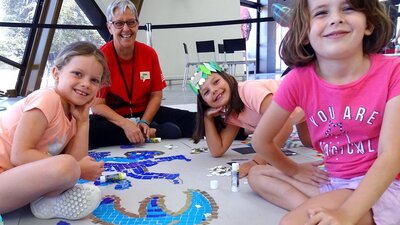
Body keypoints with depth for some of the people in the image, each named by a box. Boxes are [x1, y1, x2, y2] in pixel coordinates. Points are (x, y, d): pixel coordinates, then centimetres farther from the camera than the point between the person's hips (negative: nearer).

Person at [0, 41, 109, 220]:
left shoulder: (71, 113, 8)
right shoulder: (47, 99, -16)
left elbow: (77, 161, -1)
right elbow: (19, 155, -22)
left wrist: (83, 120, -4)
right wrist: (78, 170, -21)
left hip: (19, 180, 9)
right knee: (65, 167, -31)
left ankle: (44, 201, -3)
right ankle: (44, 202, -3)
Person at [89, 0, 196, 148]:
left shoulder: (149, 53, -2)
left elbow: (156, 95, 0)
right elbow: (97, 105, -15)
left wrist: (144, 122, -16)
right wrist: (126, 124, -30)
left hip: (145, 113, 1)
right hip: (112, 118, 0)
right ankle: (152, 132, -20)